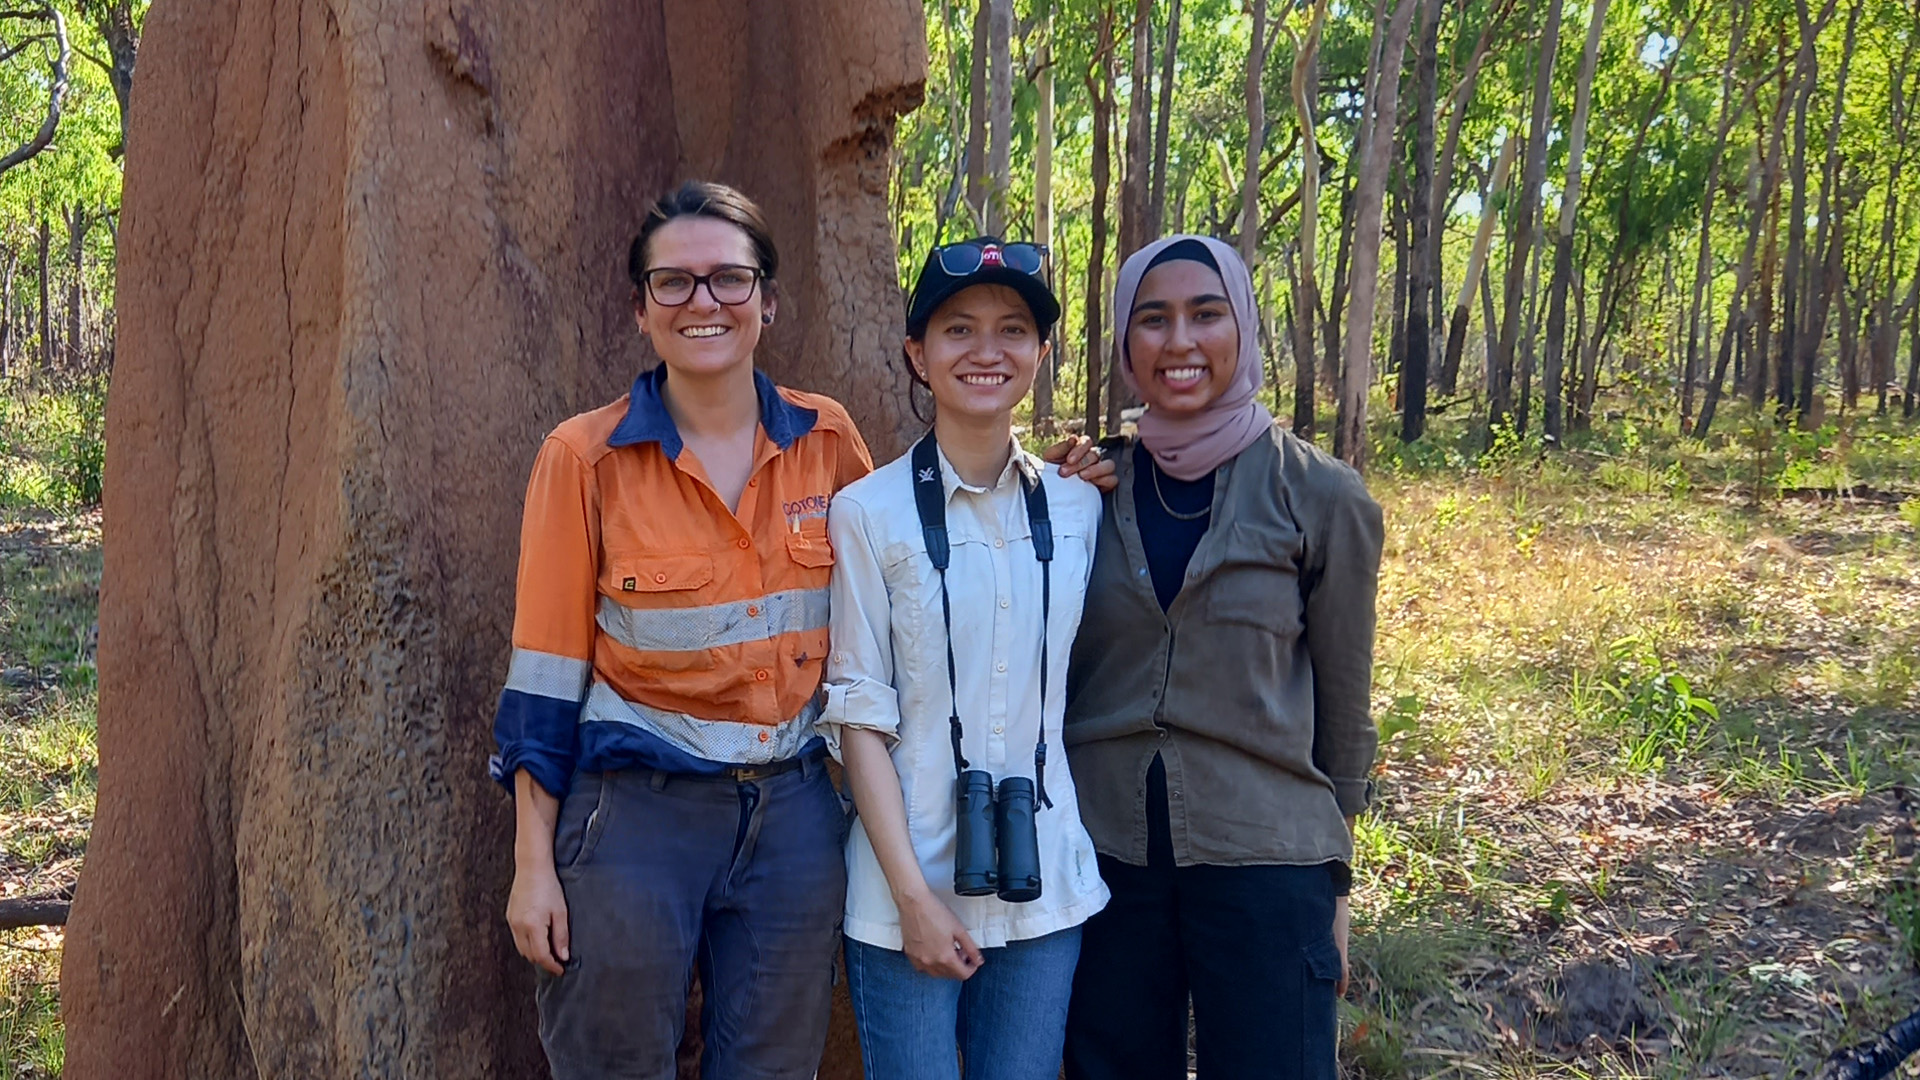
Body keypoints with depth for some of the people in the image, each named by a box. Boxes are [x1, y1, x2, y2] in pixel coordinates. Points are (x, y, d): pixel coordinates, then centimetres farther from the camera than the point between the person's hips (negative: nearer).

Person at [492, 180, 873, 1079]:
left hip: (794, 810, 3)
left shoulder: (827, 440, 0)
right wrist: (534, 862, -5)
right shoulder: (585, 458, -8)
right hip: (637, 809, -3)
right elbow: (546, 675, -5)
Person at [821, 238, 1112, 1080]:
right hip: (910, 888, -3)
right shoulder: (870, 512, -8)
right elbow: (859, 715, -8)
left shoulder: (1079, 506, 2)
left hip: (1048, 885, 3)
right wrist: (912, 892, -11)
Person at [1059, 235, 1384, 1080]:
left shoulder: (1319, 497, -5)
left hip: (1264, 859, -2)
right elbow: (1054, 673, 9)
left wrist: (1333, 889, 5)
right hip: (1104, 851, 3)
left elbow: (1341, 706, 1)